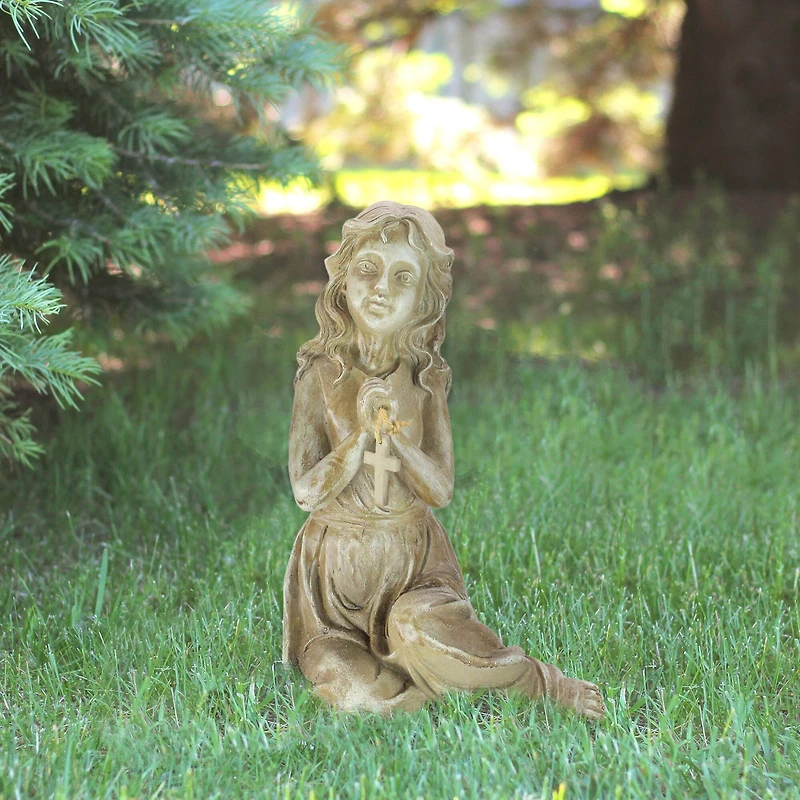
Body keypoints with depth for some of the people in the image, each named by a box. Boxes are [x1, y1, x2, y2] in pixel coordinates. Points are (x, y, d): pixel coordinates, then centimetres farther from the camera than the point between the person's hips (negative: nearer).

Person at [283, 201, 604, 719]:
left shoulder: (425, 379, 0)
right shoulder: (322, 374, -4)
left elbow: (441, 491, -6)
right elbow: (306, 491, -10)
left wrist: (392, 434, -20)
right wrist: (362, 436, -23)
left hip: (414, 559, 0)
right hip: (339, 568, 0)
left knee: (419, 632, -34)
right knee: (351, 692, -26)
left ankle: (544, 682, -11)